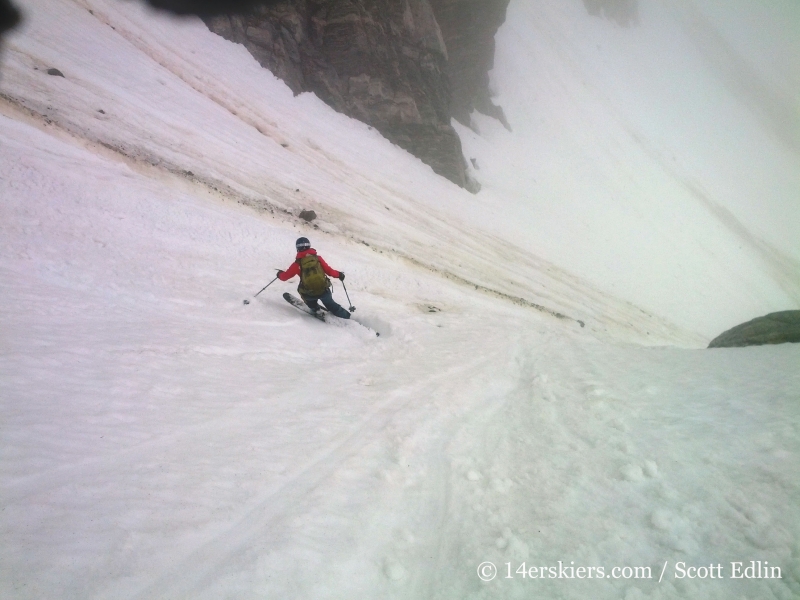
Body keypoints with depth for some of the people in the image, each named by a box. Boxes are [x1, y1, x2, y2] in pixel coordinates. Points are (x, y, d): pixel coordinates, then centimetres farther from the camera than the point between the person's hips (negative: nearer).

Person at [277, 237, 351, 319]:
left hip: (310, 295, -2)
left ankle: (314, 307, 29)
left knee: (301, 288, 31)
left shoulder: (297, 263, -3)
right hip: (324, 291, 2)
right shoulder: (317, 258, 1)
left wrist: (280, 274, 30)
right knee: (331, 305, 30)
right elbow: (329, 271, 6)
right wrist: (339, 274, 25)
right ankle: (346, 316, 34)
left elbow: (285, 276, 6)